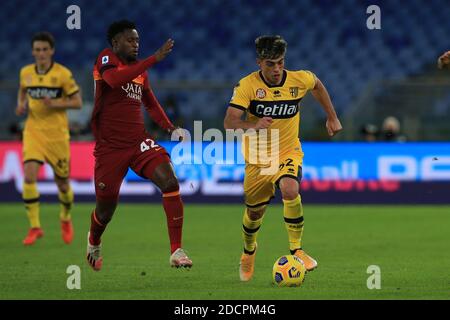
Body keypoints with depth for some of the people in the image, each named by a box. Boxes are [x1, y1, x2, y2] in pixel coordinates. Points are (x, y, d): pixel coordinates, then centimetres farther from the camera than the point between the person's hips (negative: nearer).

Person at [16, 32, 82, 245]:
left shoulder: (63, 74, -8)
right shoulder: (26, 73, 3)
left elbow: (77, 102, -5)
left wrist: (55, 103, -19)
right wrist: (21, 105, 3)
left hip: (57, 133, -2)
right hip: (33, 131, 2)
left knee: (62, 182, 8)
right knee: (29, 176, -17)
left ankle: (65, 220, 37)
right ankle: (34, 227, -11)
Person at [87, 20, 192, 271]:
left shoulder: (140, 70, 12)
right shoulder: (106, 59, -7)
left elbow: (150, 102, 27)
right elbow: (114, 79, -31)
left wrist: (168, 126, 9)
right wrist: (155, 59, -36)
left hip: (139, 142, 4)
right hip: (110, 147, -4)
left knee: (170, 182, -21)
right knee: (106, 209, 7)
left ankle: (177, 251, -20)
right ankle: (94, 242, 44)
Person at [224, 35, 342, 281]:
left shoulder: (299, 80, -11)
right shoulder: (247, 85, -18)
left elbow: (317, 86, 15)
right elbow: (229, 122, -27)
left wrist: (332, 118, 17)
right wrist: (253, 126, -46)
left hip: (289, 153, 0)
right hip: (257, 159, 0)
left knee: (290, 190, -32)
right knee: (254, 214, 13)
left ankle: (296, 250, -17)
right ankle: (248, 252, 47)